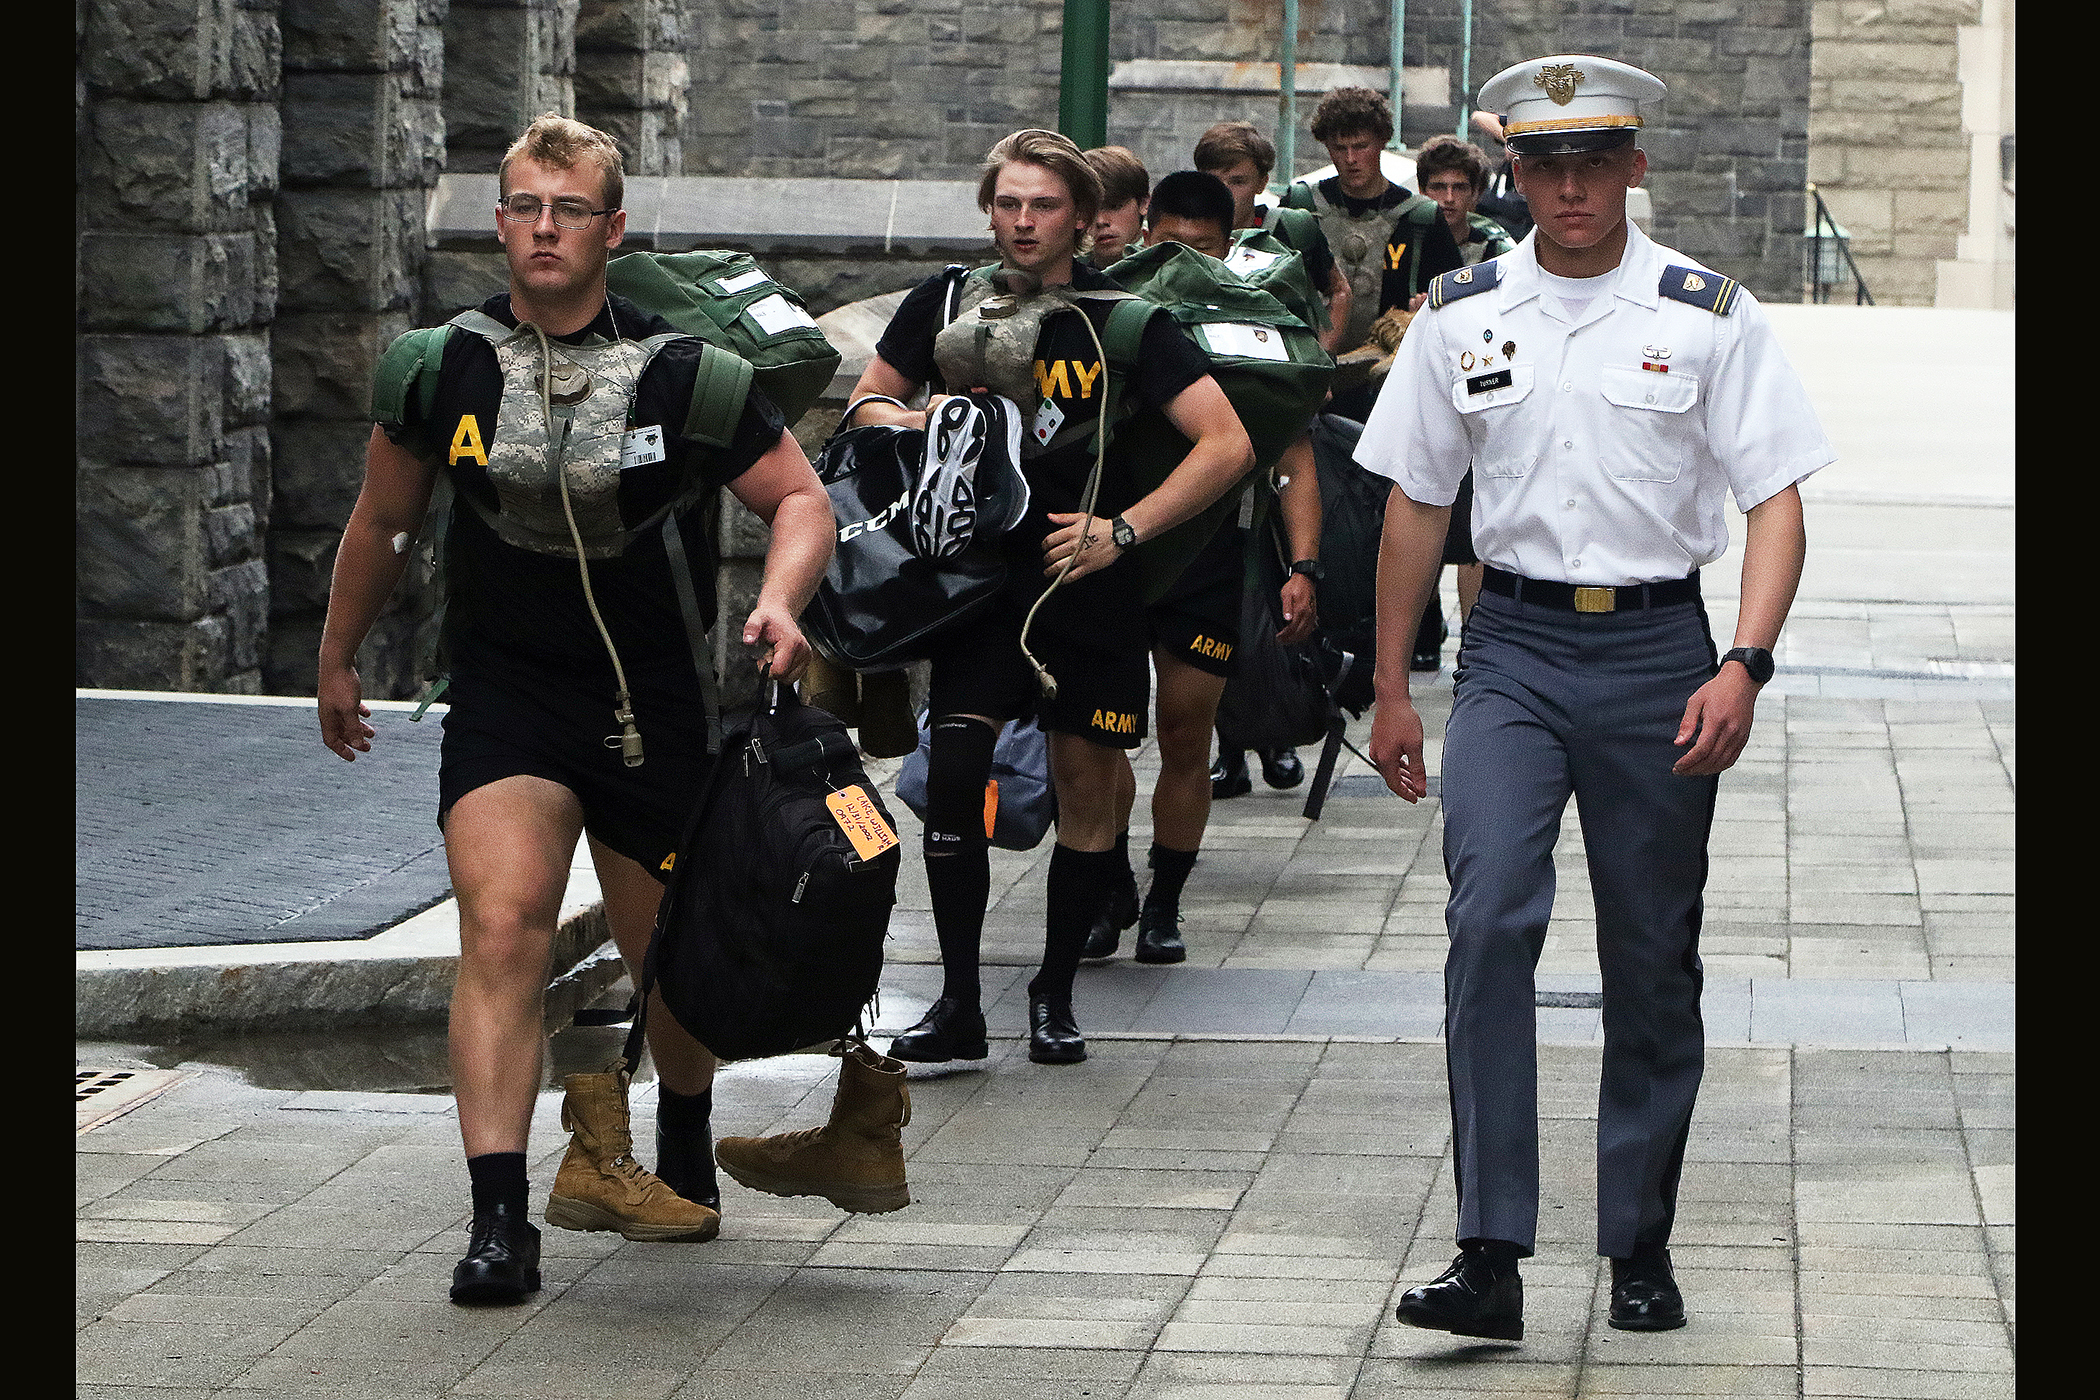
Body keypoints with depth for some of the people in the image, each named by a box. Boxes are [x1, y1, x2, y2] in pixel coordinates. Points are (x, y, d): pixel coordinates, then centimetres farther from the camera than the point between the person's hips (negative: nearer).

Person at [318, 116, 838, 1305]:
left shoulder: (684, 373, -8)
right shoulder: (446, 370, -2)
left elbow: (800, 497, -1)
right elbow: (385, 522, 13)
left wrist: (781, 601, -21)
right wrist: (339, 659, 22)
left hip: (656, 702, 0)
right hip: (505, 694, 0)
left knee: (671, 954, 14)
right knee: (502, 926, -19)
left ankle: (685, 1164, 43)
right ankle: (501, 1220, -21)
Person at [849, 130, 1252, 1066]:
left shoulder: (1122, 321, -5)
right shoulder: (945, 306, 3)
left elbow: (1227, 445, -8)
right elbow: (867, 402, 16)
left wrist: (1122, 531, -14)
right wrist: (920, 419, -8)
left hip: (1090, 582, -1)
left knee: (1087, 780, 3)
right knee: (952, 771, -13)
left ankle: (1056, 992, 19)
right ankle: (958, 1005, -7)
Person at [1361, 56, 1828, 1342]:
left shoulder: (1709, 315, 0)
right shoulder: (1461, 316, 6)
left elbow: (1775, 501, -2)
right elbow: (1417, 503, 14)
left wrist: (1743, 668, -16)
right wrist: (1392, 689, 14)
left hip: (1655, 649, 0)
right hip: (1513, 645, 1)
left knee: (1653, 965, 5)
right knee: (1489, 917, -18)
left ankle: (1642, 1250, 20)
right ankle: (1490, 1258, -19)